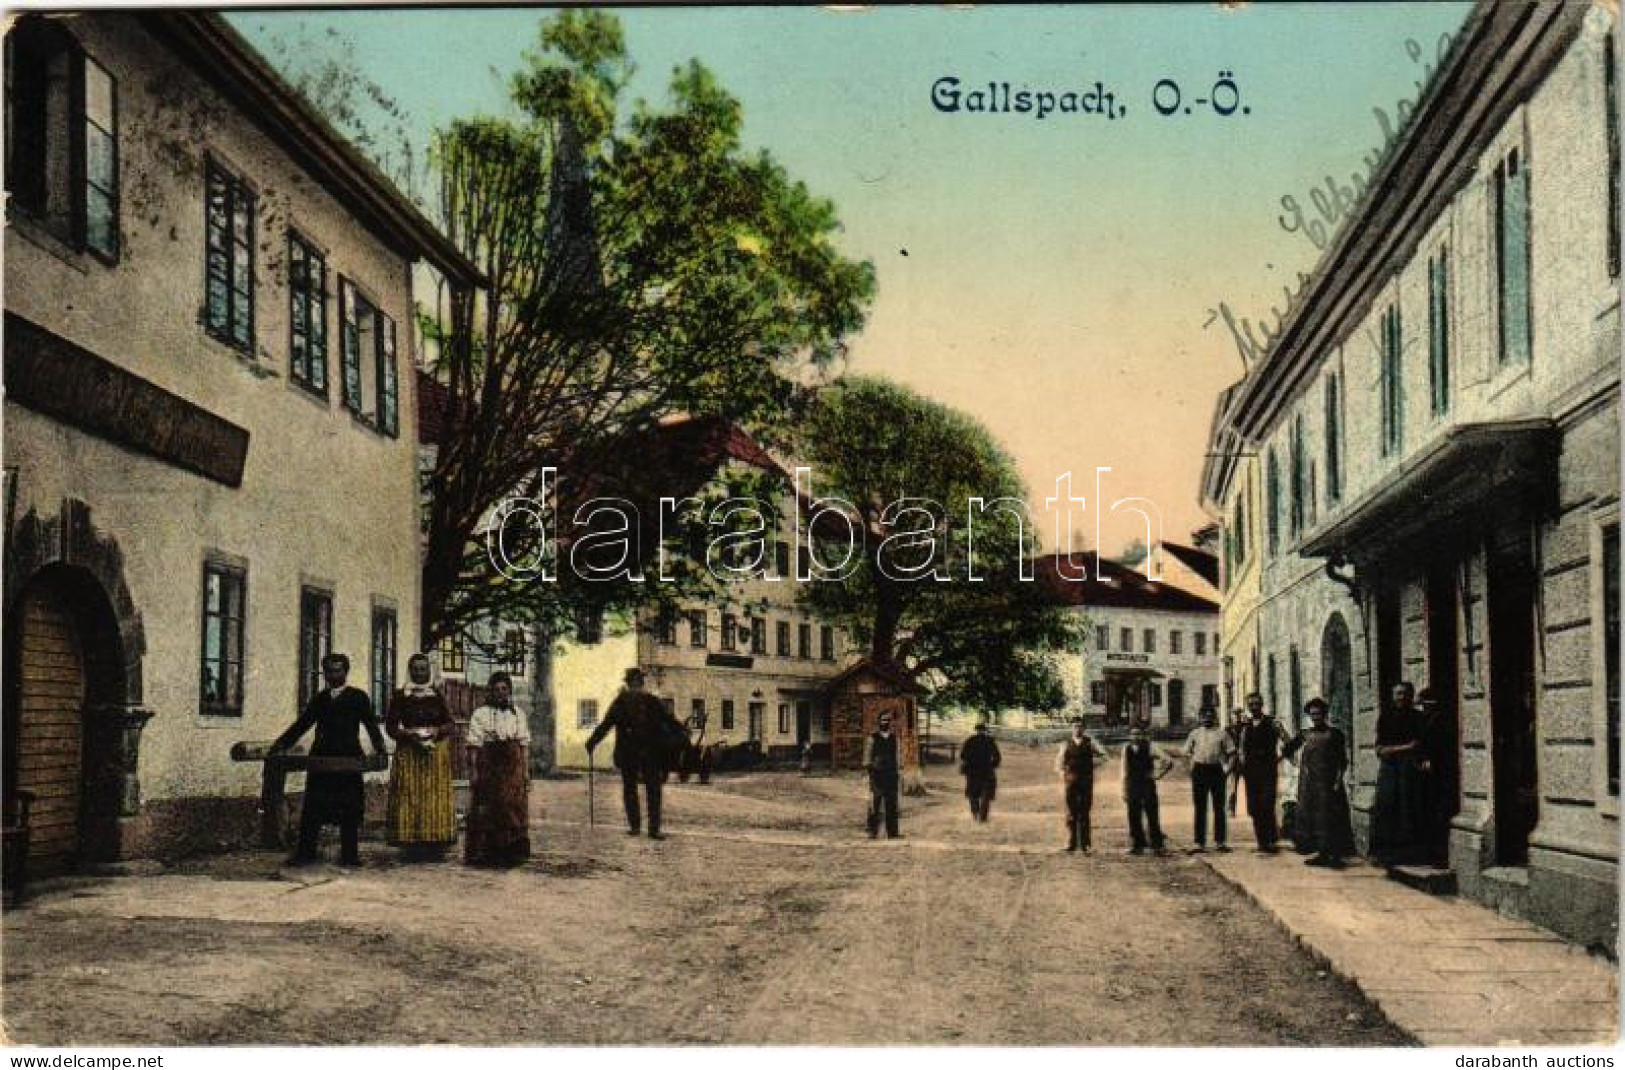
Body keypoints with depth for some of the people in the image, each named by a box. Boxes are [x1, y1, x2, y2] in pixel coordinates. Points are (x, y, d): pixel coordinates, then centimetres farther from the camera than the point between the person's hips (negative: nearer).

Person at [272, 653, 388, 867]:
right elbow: (301, 725, 16)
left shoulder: (358, 697, 6)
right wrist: (281, 744, 6)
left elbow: (371, 725, 0)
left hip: (349, 761, -3)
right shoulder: (318, 699, 16)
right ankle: (305, 852, 5)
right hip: (321, 759, 3)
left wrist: (379, 750, -15)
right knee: (312, 807, 2)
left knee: (349, 810, -1)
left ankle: (349, 854, 4)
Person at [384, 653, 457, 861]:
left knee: (436, 796, -2)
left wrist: (437, 730, -12)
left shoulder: (438, 695, 9)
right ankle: (411, 847, -5)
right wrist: (408, 734, -14)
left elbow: (451, 724, 8)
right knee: (409, 797, -6)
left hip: (437, 754, 1)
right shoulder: (400, 695, 5)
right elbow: (390, 725, 2)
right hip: (408, 754, -1)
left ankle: (435, 846, 0)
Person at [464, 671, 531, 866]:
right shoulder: (481, 714, 1)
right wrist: (473, 771, -10)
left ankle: (512, 853, 8)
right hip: (488, 768, -3)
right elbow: (473, 746, -3)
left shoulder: (518, 714, 12)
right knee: (486, 812, -2)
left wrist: (526, 770, 4)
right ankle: (484, 853, 3)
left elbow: (524, 744, 11)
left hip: (513, 769, 3)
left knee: (514, 810, 1)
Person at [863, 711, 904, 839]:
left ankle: (892, 832, 6)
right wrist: (868, 766, -5)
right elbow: (867, 756, 4)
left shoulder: (895, 739, 10)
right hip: (876, 774, -2)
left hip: (891, 775, 3)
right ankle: (872, 831, 2)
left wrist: (900, 772, 3)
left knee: (892, 804, 3)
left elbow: (899, 756, 9)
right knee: (875, 803, -3)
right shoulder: (872, 738, 3)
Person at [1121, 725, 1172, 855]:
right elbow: (1125, 771, 9)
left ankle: (1157, 845, 4)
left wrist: (1158, 775, -7)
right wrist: (1124, 790, 7)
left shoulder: (1149, 749, -6)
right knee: (1134, 817, 6)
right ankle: (1138, 845, 15)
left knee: (1152, 816, -2)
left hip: (1148, 786, -4)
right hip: (1132, 787, 4)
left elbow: (1169, 761, -6)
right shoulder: (1127, 749, 5)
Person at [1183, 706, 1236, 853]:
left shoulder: (1221, 733, 6)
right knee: (1200, 808, 4)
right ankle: (1199, 842, 7)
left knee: (1218, 807, 3)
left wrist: (1227, 768, -6)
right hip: (1199, 770, 1)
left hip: (1216, 770, -1)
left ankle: (1219, 841, 8)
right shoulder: (1195, 733, 11)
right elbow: (1187, 753, 13)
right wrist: (1191, 767, 0)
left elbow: (1232, 753, 6)